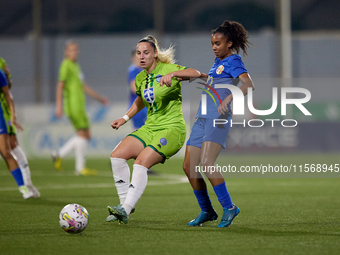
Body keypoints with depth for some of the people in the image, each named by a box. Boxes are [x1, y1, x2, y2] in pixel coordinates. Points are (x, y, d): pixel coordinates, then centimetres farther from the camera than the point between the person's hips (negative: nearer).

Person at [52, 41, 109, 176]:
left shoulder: (76, 66, 21)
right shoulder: (66, 65, -8)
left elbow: (83, 86, 29)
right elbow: (60, 85, -16)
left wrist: (99, 97, 33)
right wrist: (59, 106, -24)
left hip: (80, 106, 9)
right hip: (73, 104, -9)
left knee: (86, 135, 9)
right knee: (82, 133, -9)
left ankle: (59, 154, 13)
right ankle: (80, 168, -5)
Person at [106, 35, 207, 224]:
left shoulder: (167, 69, -9)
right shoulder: (140, 78, 11)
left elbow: (196, 73, -24)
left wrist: (173, 74, -40)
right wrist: (124, 118, 20)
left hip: (172, 129, -7)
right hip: (150, 128, 7)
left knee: (141, 163, -25)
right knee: (117, 155, -11)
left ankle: (126, 209, -26)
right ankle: (124, 202, -4)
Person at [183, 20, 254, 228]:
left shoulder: (233, 62, -6)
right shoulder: (218, 62, 20)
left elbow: (249, 84, -23)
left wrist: (229, 98, -35)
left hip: (219, 118, -9)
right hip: (203, 117, 9)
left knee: (206, 163, -24)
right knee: (189, 166, 3)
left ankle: (229, 208, -12)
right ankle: (207, 211, 17)